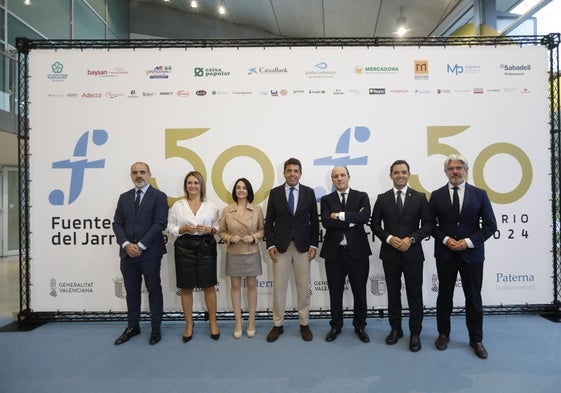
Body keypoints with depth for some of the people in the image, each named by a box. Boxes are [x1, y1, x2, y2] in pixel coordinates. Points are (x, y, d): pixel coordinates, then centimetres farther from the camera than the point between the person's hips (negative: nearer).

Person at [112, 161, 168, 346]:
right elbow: (117, 223, 7)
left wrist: (140, 245, -15)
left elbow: (160, 224, -12)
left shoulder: (159, 196, -3)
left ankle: (156, 328, 19)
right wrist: (126, 245, -9)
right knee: (132, 292, 14)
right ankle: (132, 327, 28)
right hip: (127, 253, 5)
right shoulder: (124, 197, 12)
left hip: (150, 253, -4)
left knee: (154, 290, 7)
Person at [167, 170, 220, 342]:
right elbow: (170, 228, 3)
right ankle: (189, 323, 25)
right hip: (184, 249, 0)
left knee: (209, 286, 6)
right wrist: (184, 229, -14)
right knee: (186, 288, 8)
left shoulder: (211, 206, 5)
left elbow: (218, 227, 6)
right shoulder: (178, 205, 4)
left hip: (206, 248, 0)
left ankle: (213, 322, 23)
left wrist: (209, 229, -14)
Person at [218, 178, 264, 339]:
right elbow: (221, 232, 4)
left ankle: (251, 322, 22)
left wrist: (254, 237, -16)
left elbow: (263, 230, 2)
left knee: (251, 285, 9)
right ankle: (238, 322, 22)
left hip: (252, 253, 0)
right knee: (235, 286, 9)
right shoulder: (226, 210, -2)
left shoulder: (257, 209, -3)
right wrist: (230, 238, -15)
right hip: (233, 254, 1)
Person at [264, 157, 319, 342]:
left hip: (303, 246, 1)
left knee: (303, 287, 8)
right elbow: (269, 222, 3)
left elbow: (314, 221, 5)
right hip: (280, 246, 0)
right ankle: (277, 325, 20)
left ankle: (304, 324, 22)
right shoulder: (275, 193, 2)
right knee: (278, 287, 5)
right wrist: (270, 245, -5)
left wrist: (314, 244, -2)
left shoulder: (309, 192, 3)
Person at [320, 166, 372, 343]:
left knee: (360, 291, 11)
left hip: (357, 251, 0)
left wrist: (340, 215, -16)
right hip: (334, 252, 1)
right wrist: (352, 221, -16)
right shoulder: (326, 199, 5)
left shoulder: (361, 196, 3)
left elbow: (365, 217, -17)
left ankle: (360, 326, 30)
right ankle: (336, 326, 30)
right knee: (335, 292, 12)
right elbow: (326, 222, -12)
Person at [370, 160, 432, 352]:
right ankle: (395, 329, 27)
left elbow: (428, 225, -2)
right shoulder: (382, 199, 4)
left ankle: (415, 333, 20)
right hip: (390, 253, 1)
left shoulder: (420, 197, 1)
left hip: (412, 253, -1)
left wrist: (411, 239, -15)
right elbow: (375, 225, 4)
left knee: (415, 294, 5)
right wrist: (389, 238, -12)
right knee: (393, 292, 12)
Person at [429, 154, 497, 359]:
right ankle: (443, 334, 28)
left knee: (474, 298, 8)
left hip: (472, 254, 0)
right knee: (445, 295, 11)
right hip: (445, 254, 1)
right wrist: (445, 240, -12)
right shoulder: (437, 196, 2)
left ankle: (476, 339, 24)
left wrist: (469, 242, -12)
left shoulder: (479, 194, 0)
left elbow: (490, 225, -1)